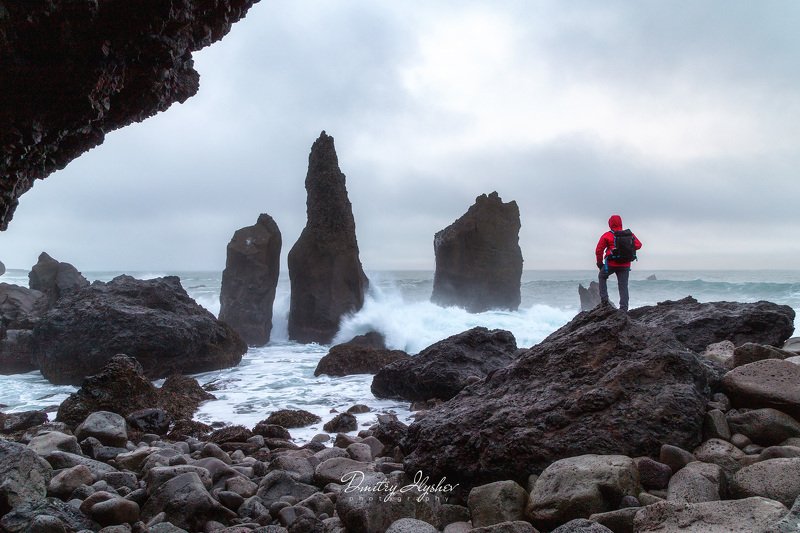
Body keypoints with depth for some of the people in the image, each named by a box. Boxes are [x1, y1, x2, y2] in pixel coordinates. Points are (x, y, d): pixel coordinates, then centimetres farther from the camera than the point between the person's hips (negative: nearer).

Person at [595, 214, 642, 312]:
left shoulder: (606, 236, -6)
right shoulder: (629, 234, 3)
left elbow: (599, 250, -7)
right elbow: (638, 245, 8)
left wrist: (599, 263, 5)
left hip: (611, 264, -3)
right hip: (625, 265, 3)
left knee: (602, 277, 24)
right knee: (623, 286, 8)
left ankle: (604, 298, 11)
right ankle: (624, 308, 4)